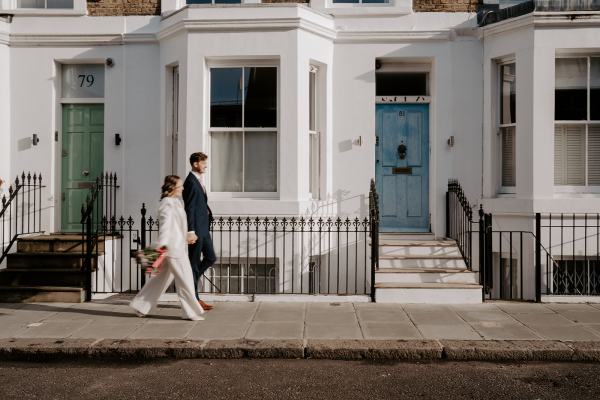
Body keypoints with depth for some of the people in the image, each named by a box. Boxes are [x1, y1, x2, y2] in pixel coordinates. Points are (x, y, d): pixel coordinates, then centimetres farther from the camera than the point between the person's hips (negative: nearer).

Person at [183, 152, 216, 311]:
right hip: (196, 228, -9)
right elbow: (189, 208, -19)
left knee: (210, 258, 14)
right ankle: (193, 298, 9)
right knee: (194, 261, 0)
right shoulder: (190, 182, -15)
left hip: (203, 228, 10)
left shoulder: (198, 180, 15)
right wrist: (191, 231, -21)